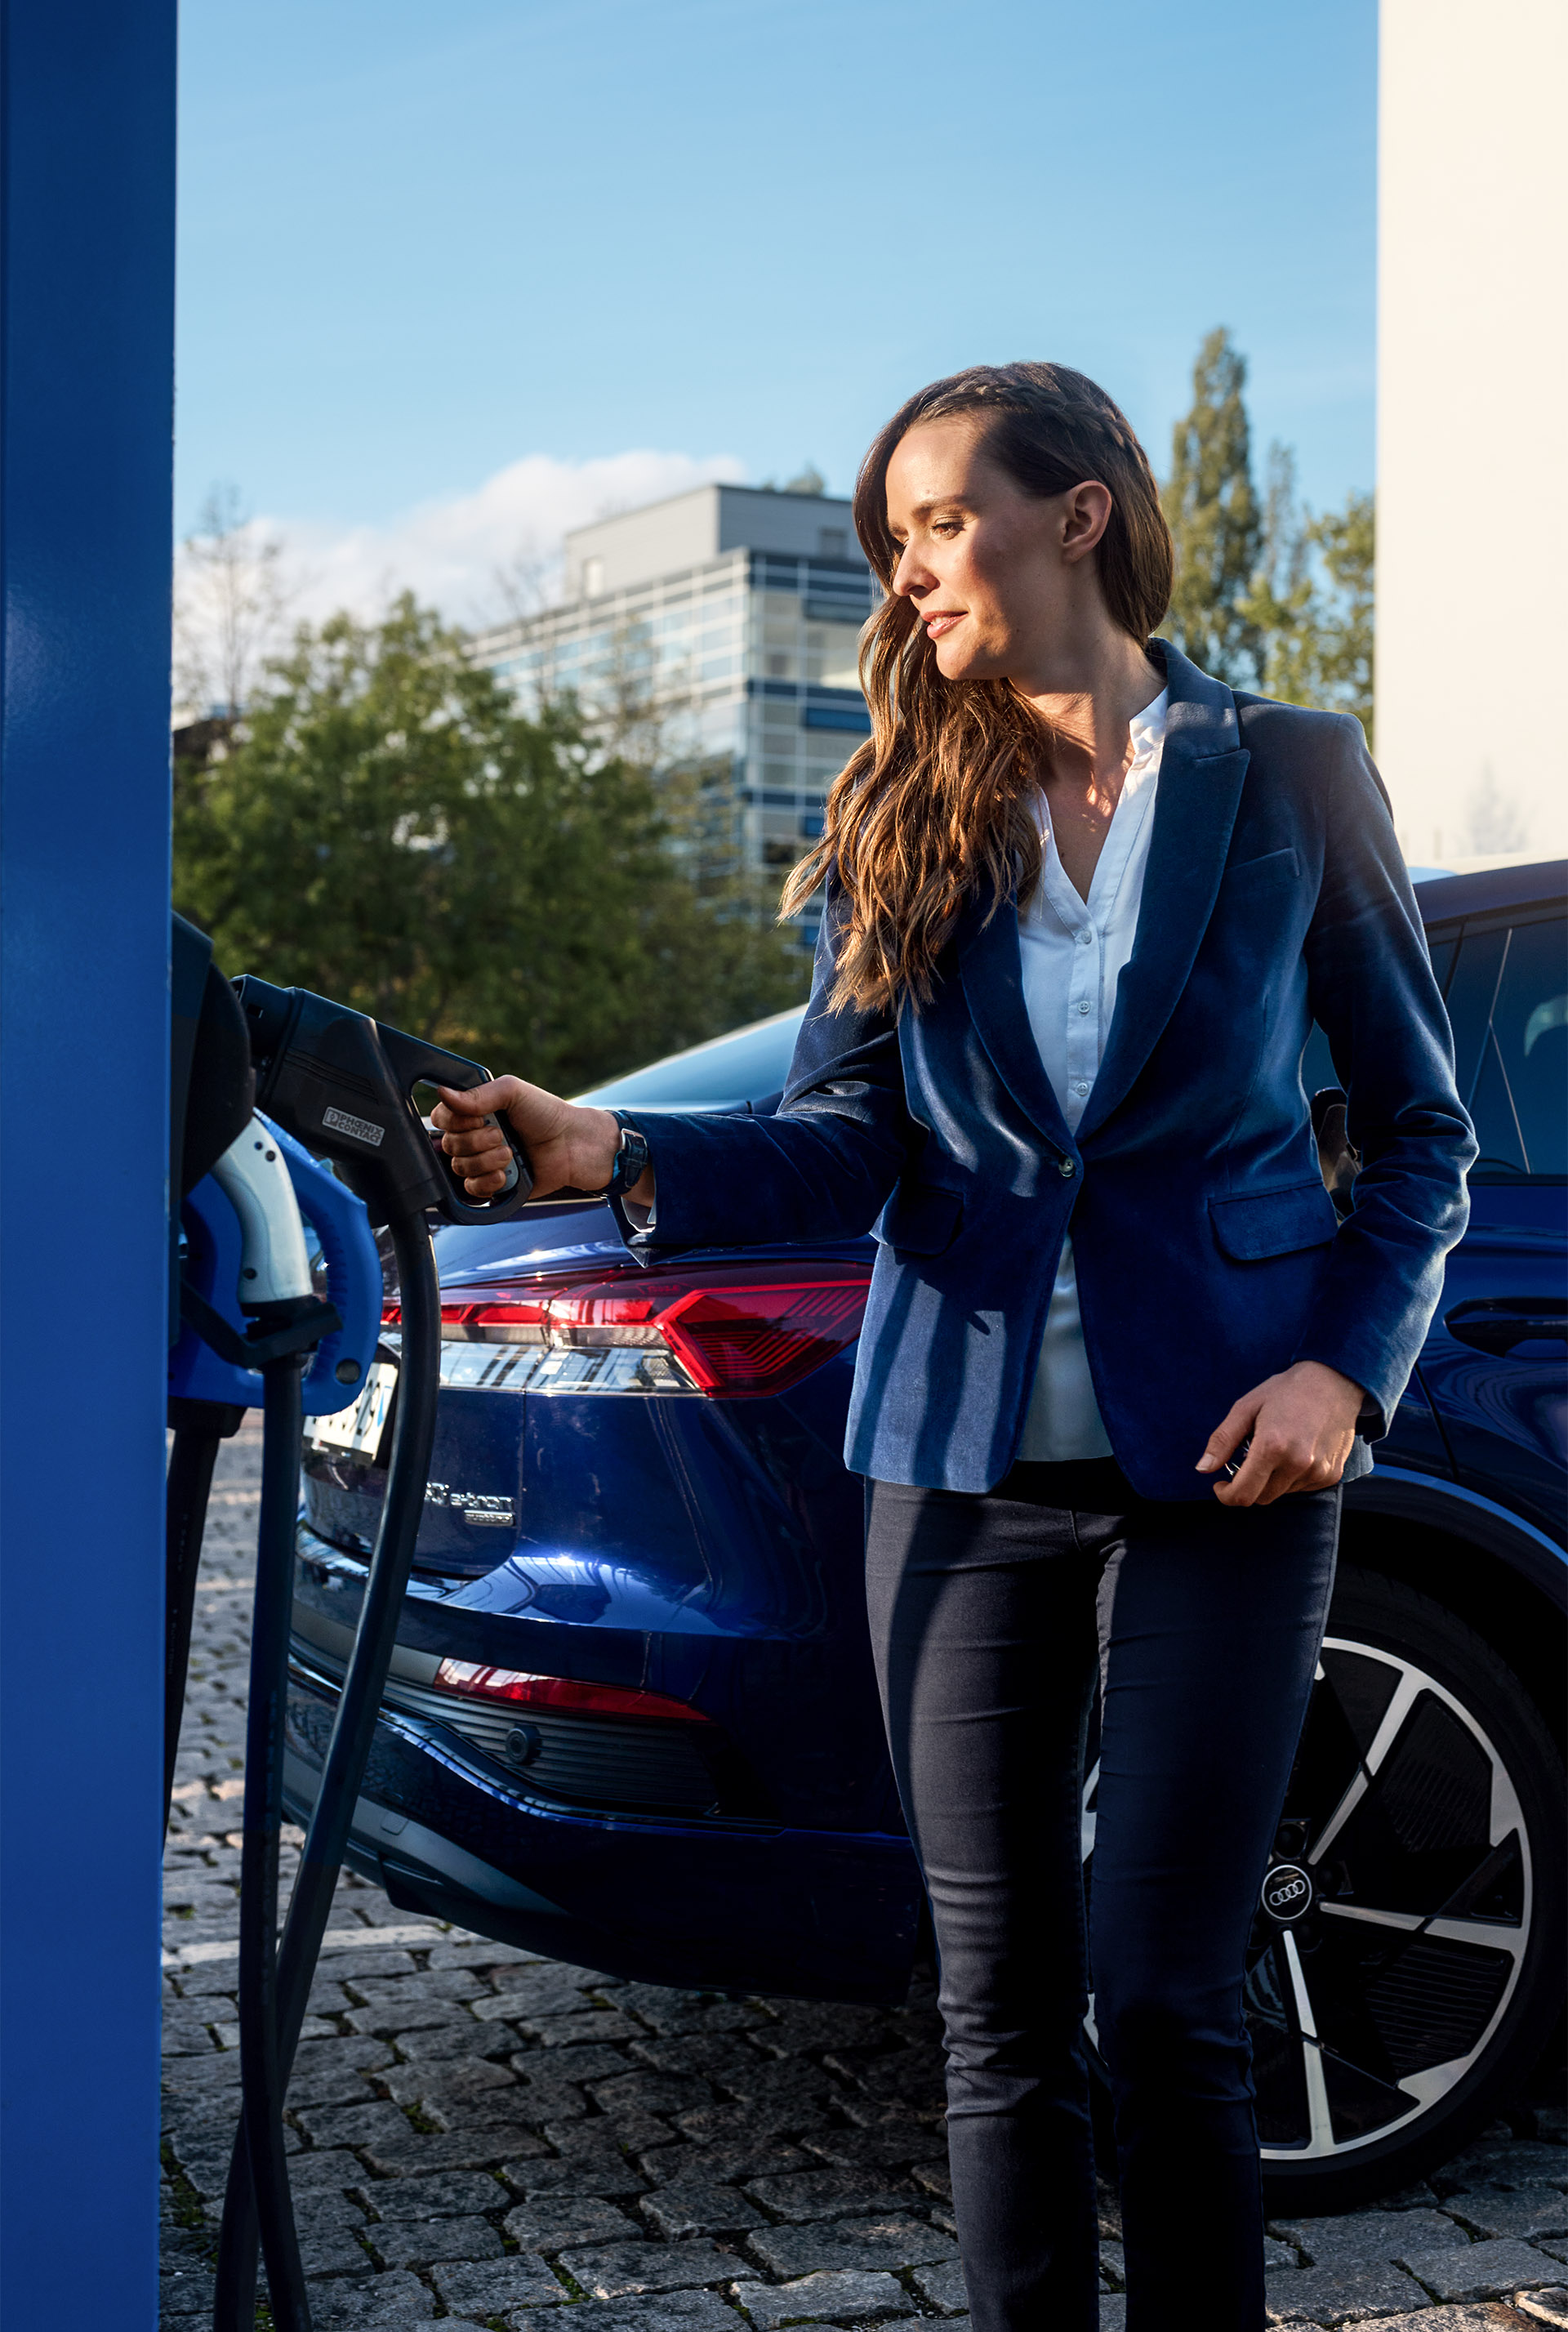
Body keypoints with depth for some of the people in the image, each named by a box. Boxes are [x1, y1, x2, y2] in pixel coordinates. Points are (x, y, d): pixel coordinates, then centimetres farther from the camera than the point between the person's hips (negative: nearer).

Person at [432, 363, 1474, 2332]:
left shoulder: (1287, 773, 2)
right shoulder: (905, 821, 9)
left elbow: (1422, 1126, 6)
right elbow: (844, 1138, -1)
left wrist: (1349, 1367, -9)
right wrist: (609, 1152, -18)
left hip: (1215, 1453, -3)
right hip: (964, 1456, 3)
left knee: (1161, 2000, -2)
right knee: (998, 2004, 7)